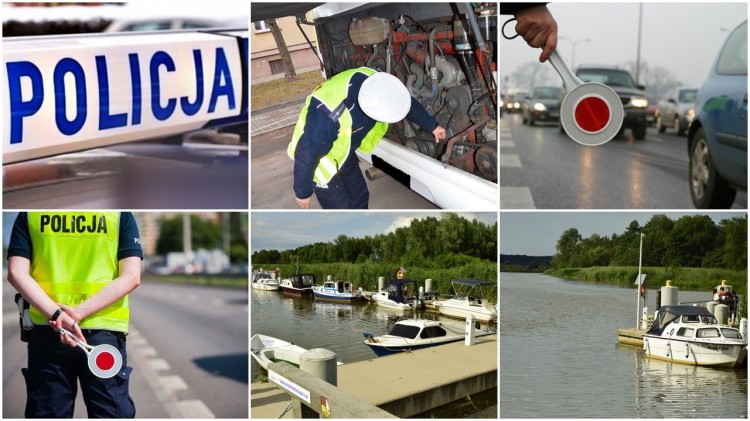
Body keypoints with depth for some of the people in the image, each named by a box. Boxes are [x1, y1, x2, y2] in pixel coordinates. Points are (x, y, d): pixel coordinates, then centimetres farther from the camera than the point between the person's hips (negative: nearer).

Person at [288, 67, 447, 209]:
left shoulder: (375, 81, -23)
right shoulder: (328, 117, -45)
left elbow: (406, 102, -2)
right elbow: (306, 155, -30)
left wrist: (432, 126, 12)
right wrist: (303, 191, -16)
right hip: (322, 162, -7)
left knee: (359, 195, 21)